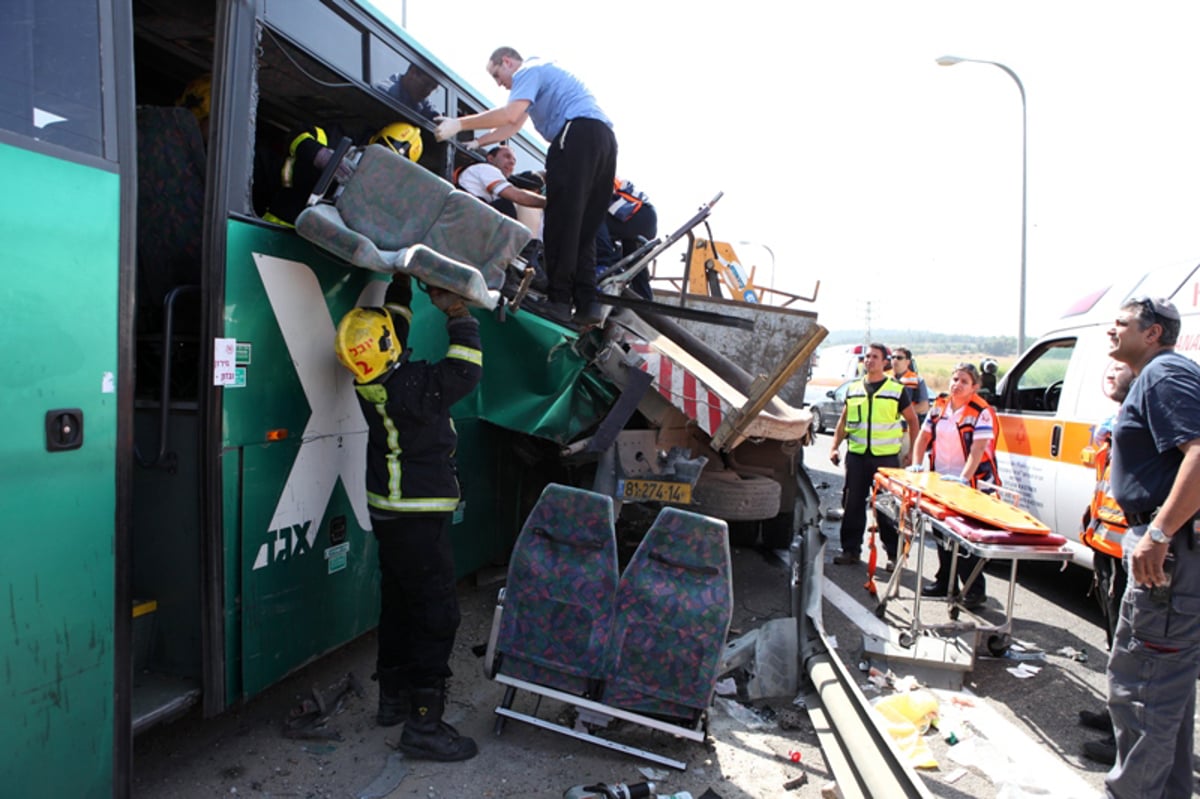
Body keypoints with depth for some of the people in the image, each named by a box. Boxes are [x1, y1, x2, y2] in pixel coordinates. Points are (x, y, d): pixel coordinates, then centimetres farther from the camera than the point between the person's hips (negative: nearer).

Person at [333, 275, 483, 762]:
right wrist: (456, 312, -11)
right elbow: (465, 373, -17)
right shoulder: (412, 386, -25)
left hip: (389, 511, 9)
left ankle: (393, 698, 33)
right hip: (419, 518, -9)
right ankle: (423, 723, -2)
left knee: (398, 604, 19)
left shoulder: (373, 383, 1)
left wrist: (401, 284, 20)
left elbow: (390, 318, 16)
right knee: (436, 613, -5)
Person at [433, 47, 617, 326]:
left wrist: (460, 124, -9)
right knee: (586, 227, 6)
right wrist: (477, 143, 27)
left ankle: (559, 300, -12)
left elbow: (510, 114, -13)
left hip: (577, 135, -9)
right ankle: (587, 303, 1)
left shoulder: (529, 70, 4)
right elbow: (514, 125, 32)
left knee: (561, 221, -10)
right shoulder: (542, 73, 34)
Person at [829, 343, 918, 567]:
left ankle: (894, 554, 9)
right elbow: (843, 421, 17)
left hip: (886, 457, -3)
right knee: (853, 504, 6)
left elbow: (912, 420, 8)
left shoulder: (897, 390, 2)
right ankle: (851, 550, 17)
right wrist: (834, 446, 7)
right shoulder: (853, 389, 11)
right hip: (856, 456, 3)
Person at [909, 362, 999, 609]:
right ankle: (945, 582, 28)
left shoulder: (981, 412, -11)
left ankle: (975, 590, 5)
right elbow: (924, 436, 12)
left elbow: (977, 450, -19)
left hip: (969, 484, -7)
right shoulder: (940, 406, 7)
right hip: (940, 481, 7)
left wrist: (963, 478, -29)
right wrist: (916, 464, 0)